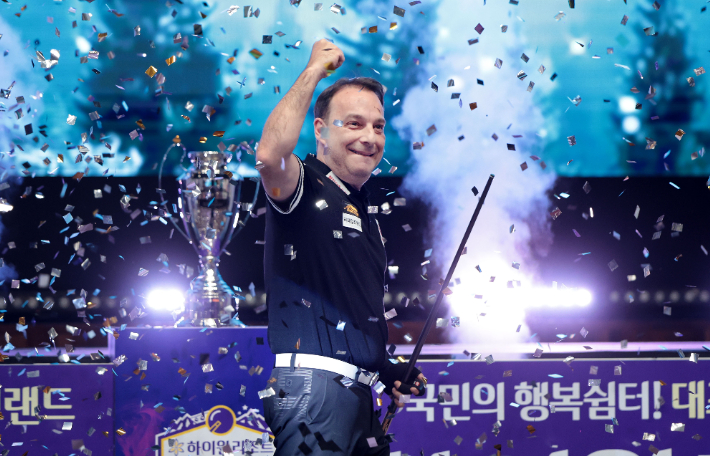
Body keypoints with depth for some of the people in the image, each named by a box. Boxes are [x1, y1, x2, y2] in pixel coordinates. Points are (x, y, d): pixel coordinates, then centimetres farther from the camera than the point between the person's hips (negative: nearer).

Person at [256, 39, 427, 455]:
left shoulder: (367, 211, 23)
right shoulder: (305, 188, -3)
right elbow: (270, 154, -29)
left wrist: (390, 372, 20)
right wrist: (315, 70, -18)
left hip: (361, 392, 9)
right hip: (312, 385, -9)